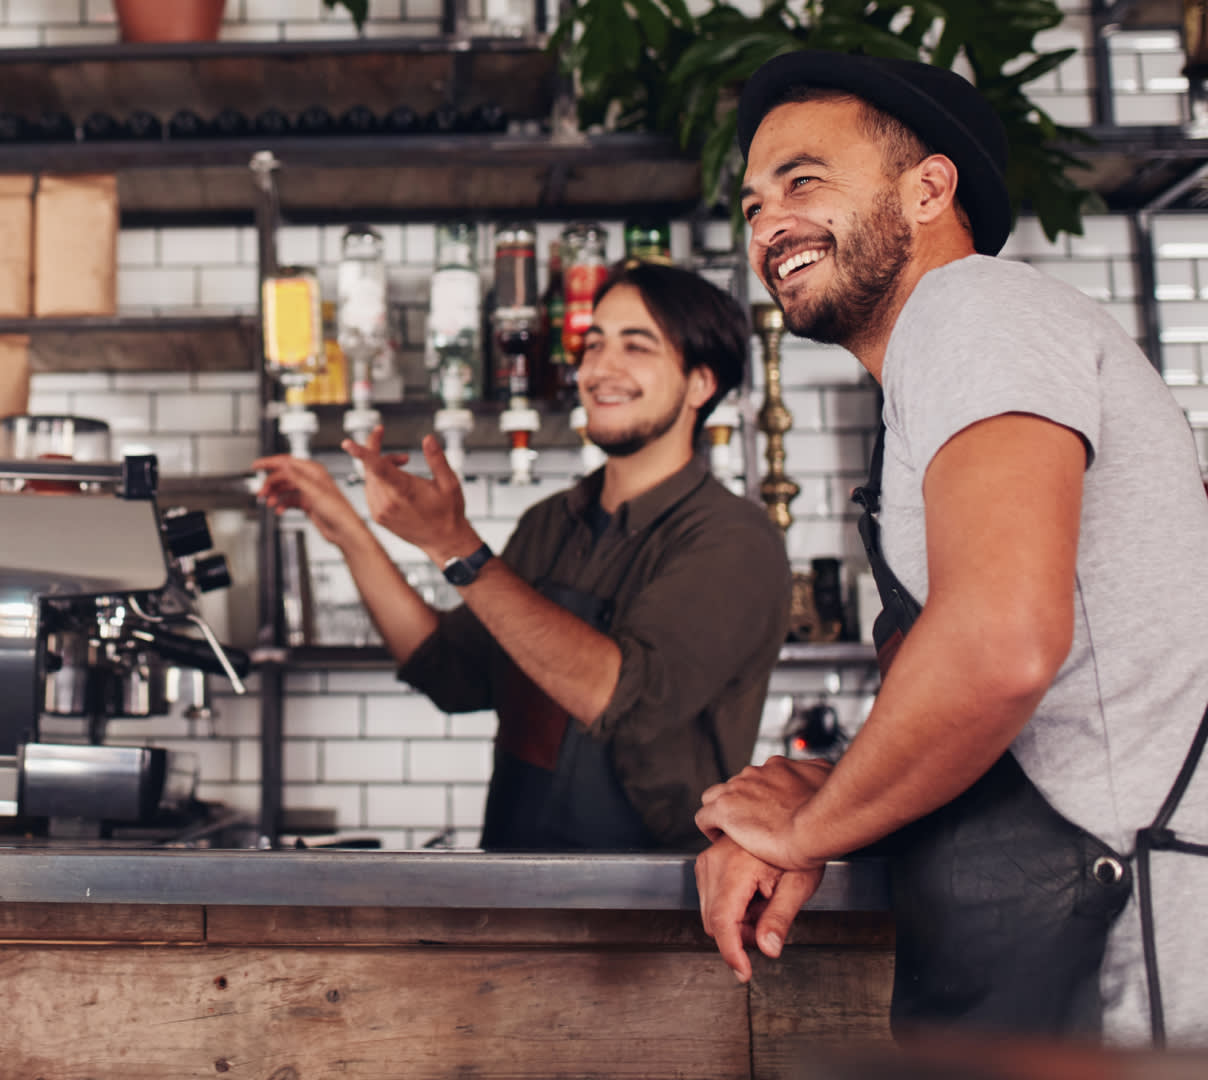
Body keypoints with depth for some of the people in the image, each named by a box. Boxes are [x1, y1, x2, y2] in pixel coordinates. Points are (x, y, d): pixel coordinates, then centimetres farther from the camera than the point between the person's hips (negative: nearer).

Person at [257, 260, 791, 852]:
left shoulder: (734, 541, -11)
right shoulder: (550, 525, 9)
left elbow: (620, 696, -23)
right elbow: (457, 675, 10)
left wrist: (459, 550, -24)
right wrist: (350, 532, 7)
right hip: (512, 844, 6)